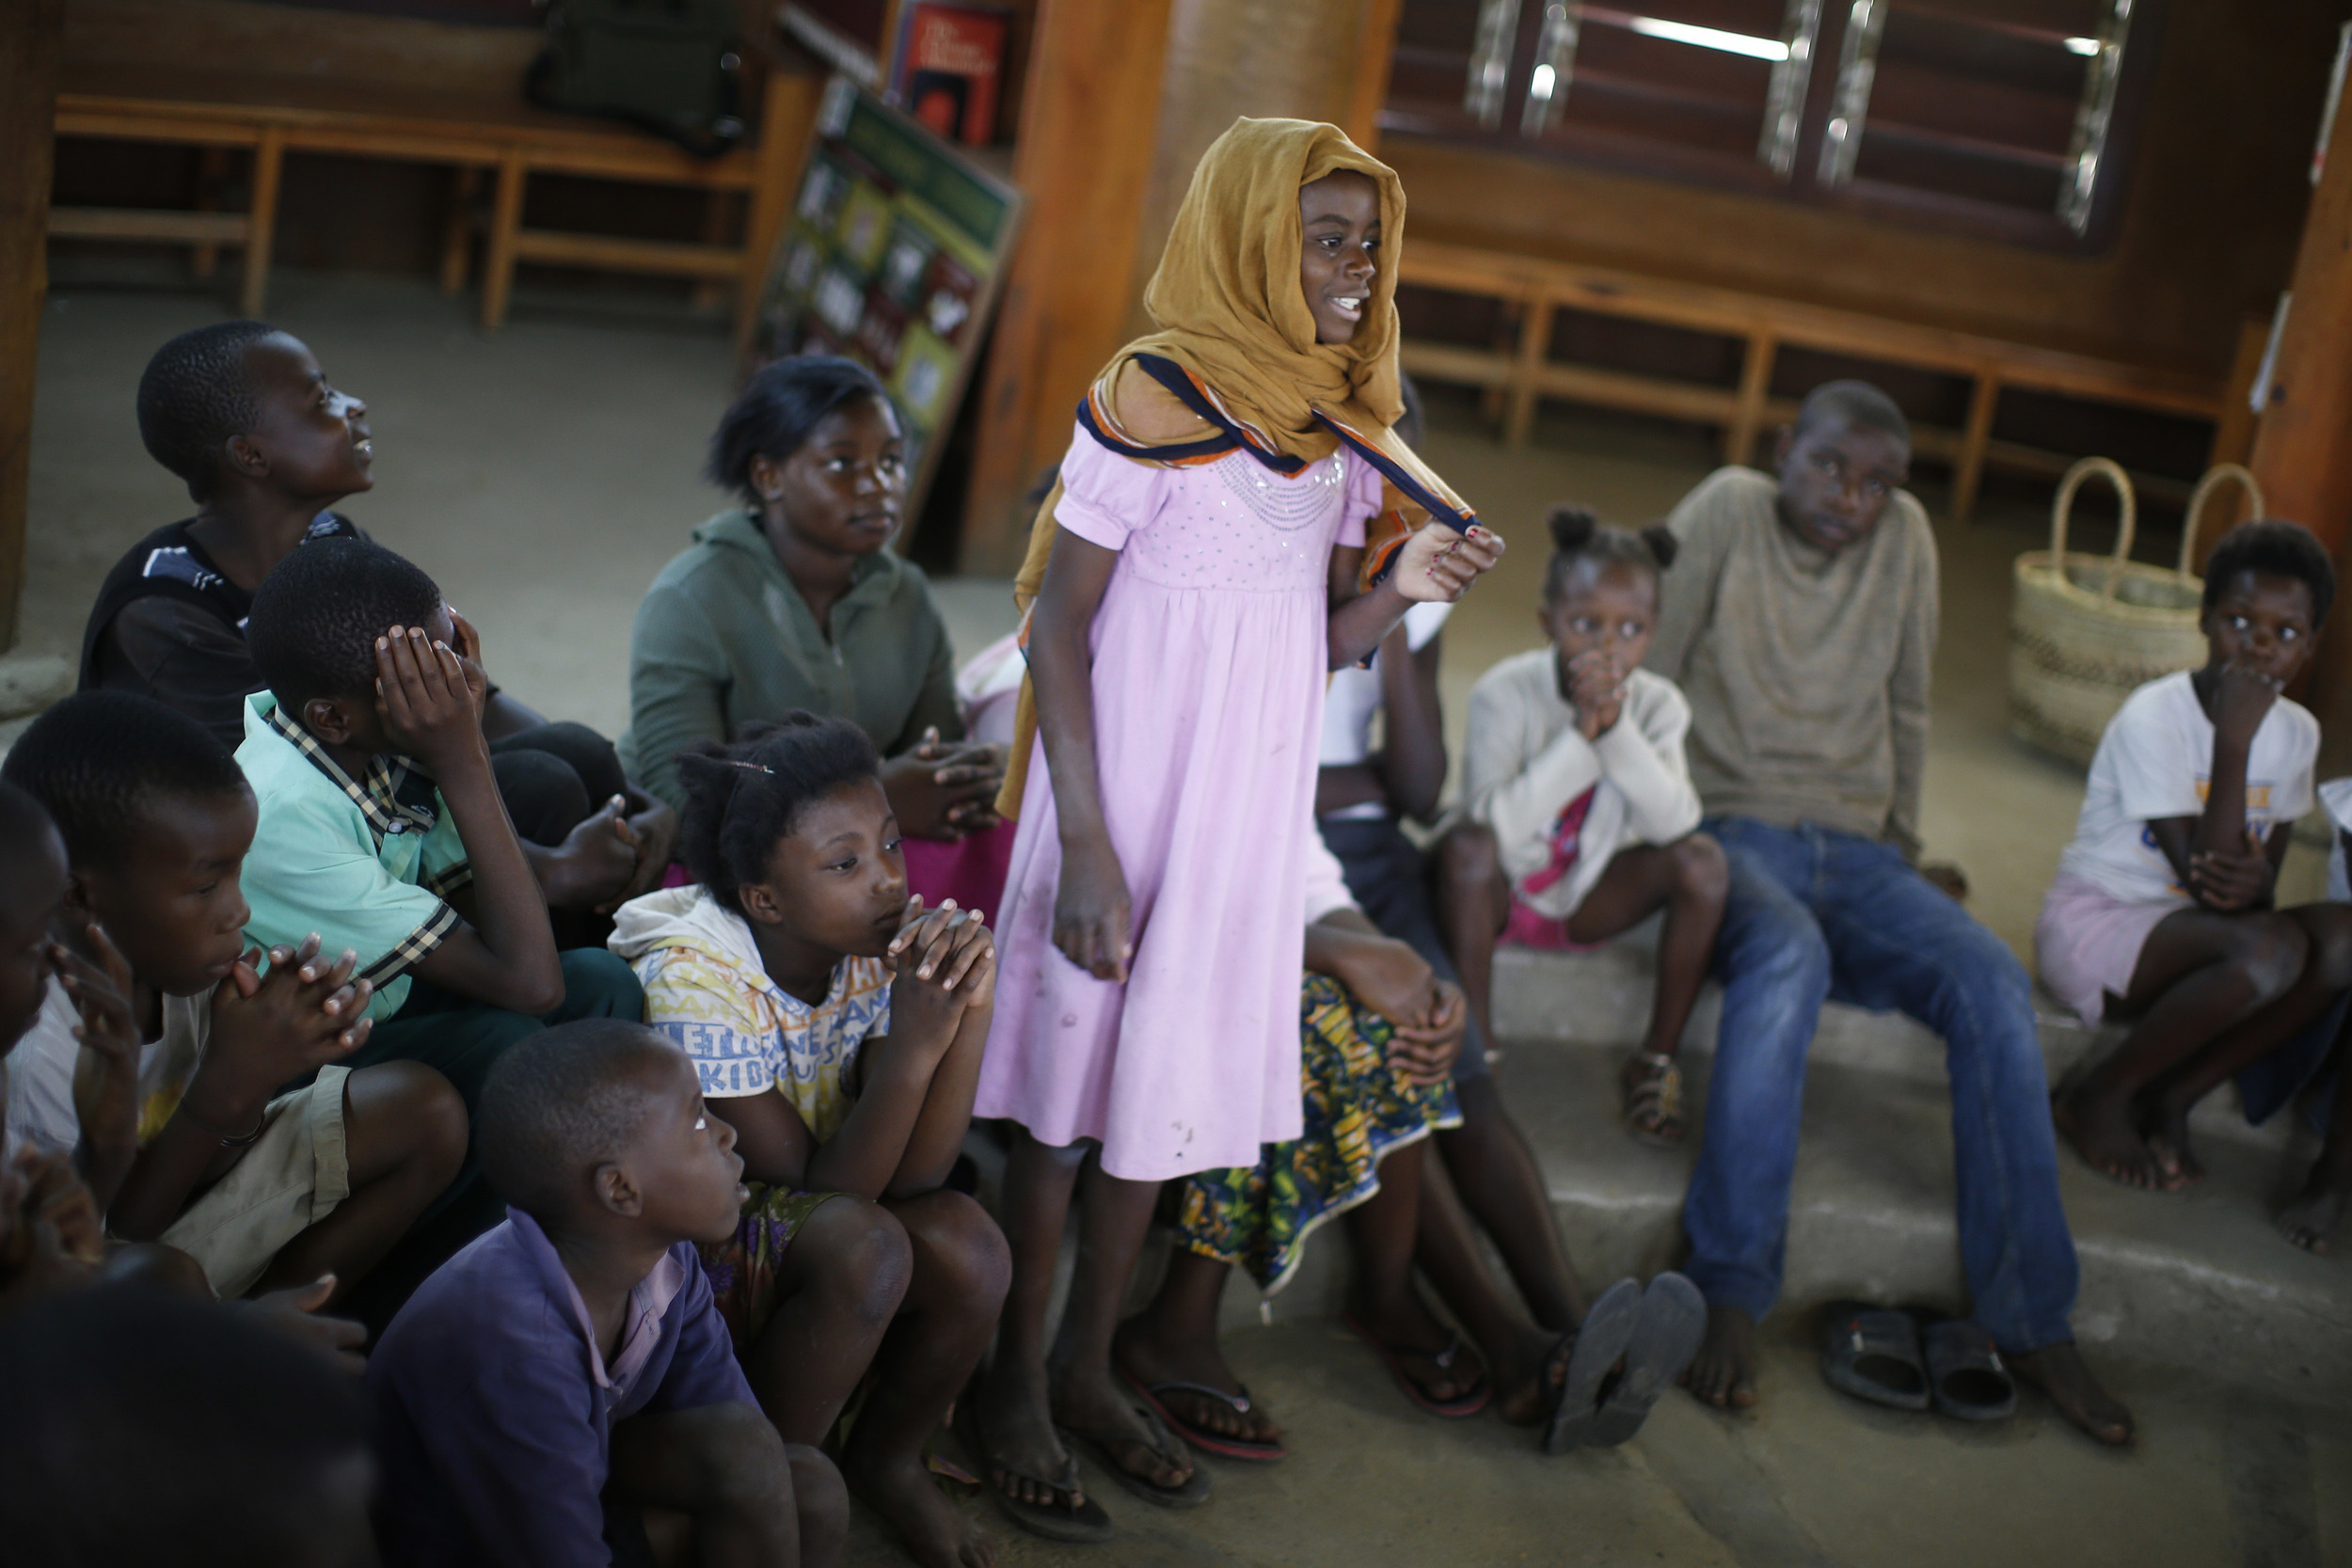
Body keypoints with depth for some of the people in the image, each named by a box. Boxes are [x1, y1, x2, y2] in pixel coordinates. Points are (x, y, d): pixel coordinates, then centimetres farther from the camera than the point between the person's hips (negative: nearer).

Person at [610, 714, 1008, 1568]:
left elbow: (912, 1174, -17)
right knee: (863, 1248, -33)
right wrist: (912, 1046, -37)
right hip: (683, 1237, -6)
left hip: (822, 1214, 6)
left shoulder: (878, 951, -10)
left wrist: (968, 1011, -29)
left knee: (968, 1248, -23)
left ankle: (886, 1460, 7)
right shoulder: (694, 982, -26)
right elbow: (821, 1186, -24)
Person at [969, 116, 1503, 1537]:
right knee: (1073, 1071, 3)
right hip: (1132, 789, -7)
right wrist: (1085, 850, -19)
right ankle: (1016, 1388, 19)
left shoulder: (1340, 424, 5)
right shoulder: (1160, 395, -15)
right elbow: (1056, 622, -14)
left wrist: (1398, 588, -11)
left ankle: (1087, 1367, 29)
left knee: (1174, 1069, 14)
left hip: (1252, 803, 7)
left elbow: (1322, 646, 11)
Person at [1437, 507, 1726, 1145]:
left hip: (1584, 898, 4)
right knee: (1468, 846, -36)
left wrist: (1616, 728, -35)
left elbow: (1673, 822, -26)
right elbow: (1496, 823, -34)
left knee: (1701, 859, -21)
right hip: (1496, 894, -4)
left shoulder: (1656, 705, -10)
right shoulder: (1506, 692, -22)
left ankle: (1657, 1062, -9)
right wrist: (1579, 736, -37)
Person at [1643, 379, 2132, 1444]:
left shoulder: (1905, 537, 7)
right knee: (1789, 956, -38)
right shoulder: (1728, 510, -2)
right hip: (1729, 833, -4)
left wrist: (1899, 848, 14)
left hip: (1853, 854, 4)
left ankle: (2030, 1319, -19)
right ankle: (1731, 1295, -35)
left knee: (1990, 977, -24)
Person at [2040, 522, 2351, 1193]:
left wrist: (2258, 884, -21)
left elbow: (2261, 870, 6)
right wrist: (2234, 737, -29)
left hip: (2187, 935, 7)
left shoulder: (2296, 732, 2)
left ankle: (2170, 1099, -9)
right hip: (2093, 925, -7)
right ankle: (2100, 1099, -13)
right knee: (2270, 948, -32)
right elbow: (2202, 876, -24)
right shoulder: (2152, 717, -19)